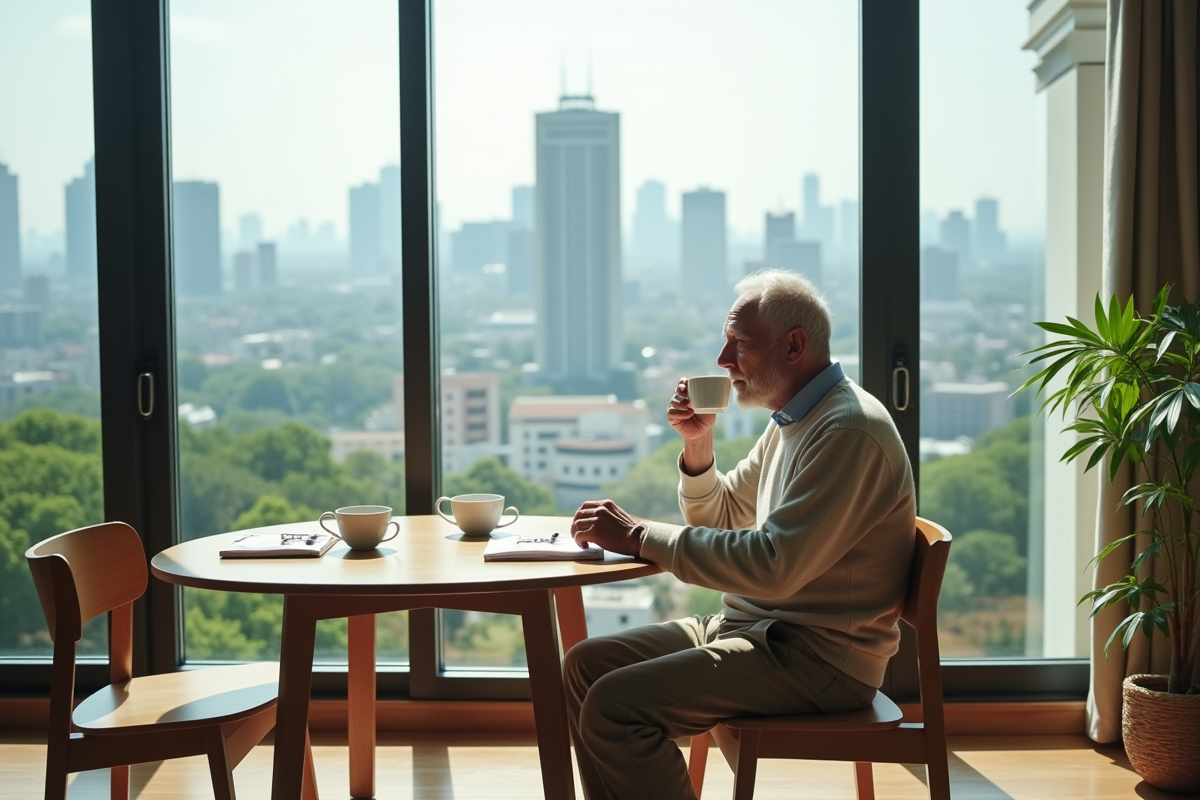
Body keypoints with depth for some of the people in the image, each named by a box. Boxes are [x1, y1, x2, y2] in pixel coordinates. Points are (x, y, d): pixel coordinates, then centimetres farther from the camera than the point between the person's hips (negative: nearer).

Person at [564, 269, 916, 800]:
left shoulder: (851, 430, -19)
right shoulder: (792, 421, 13)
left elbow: (773, 566, -28)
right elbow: (721, 518, 23)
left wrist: (638, 536, -21)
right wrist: (698, 442, 4)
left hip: (818, 654, -10)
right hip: (751, 624, 10)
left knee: (615, 706, -22)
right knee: (585, 666, 4)